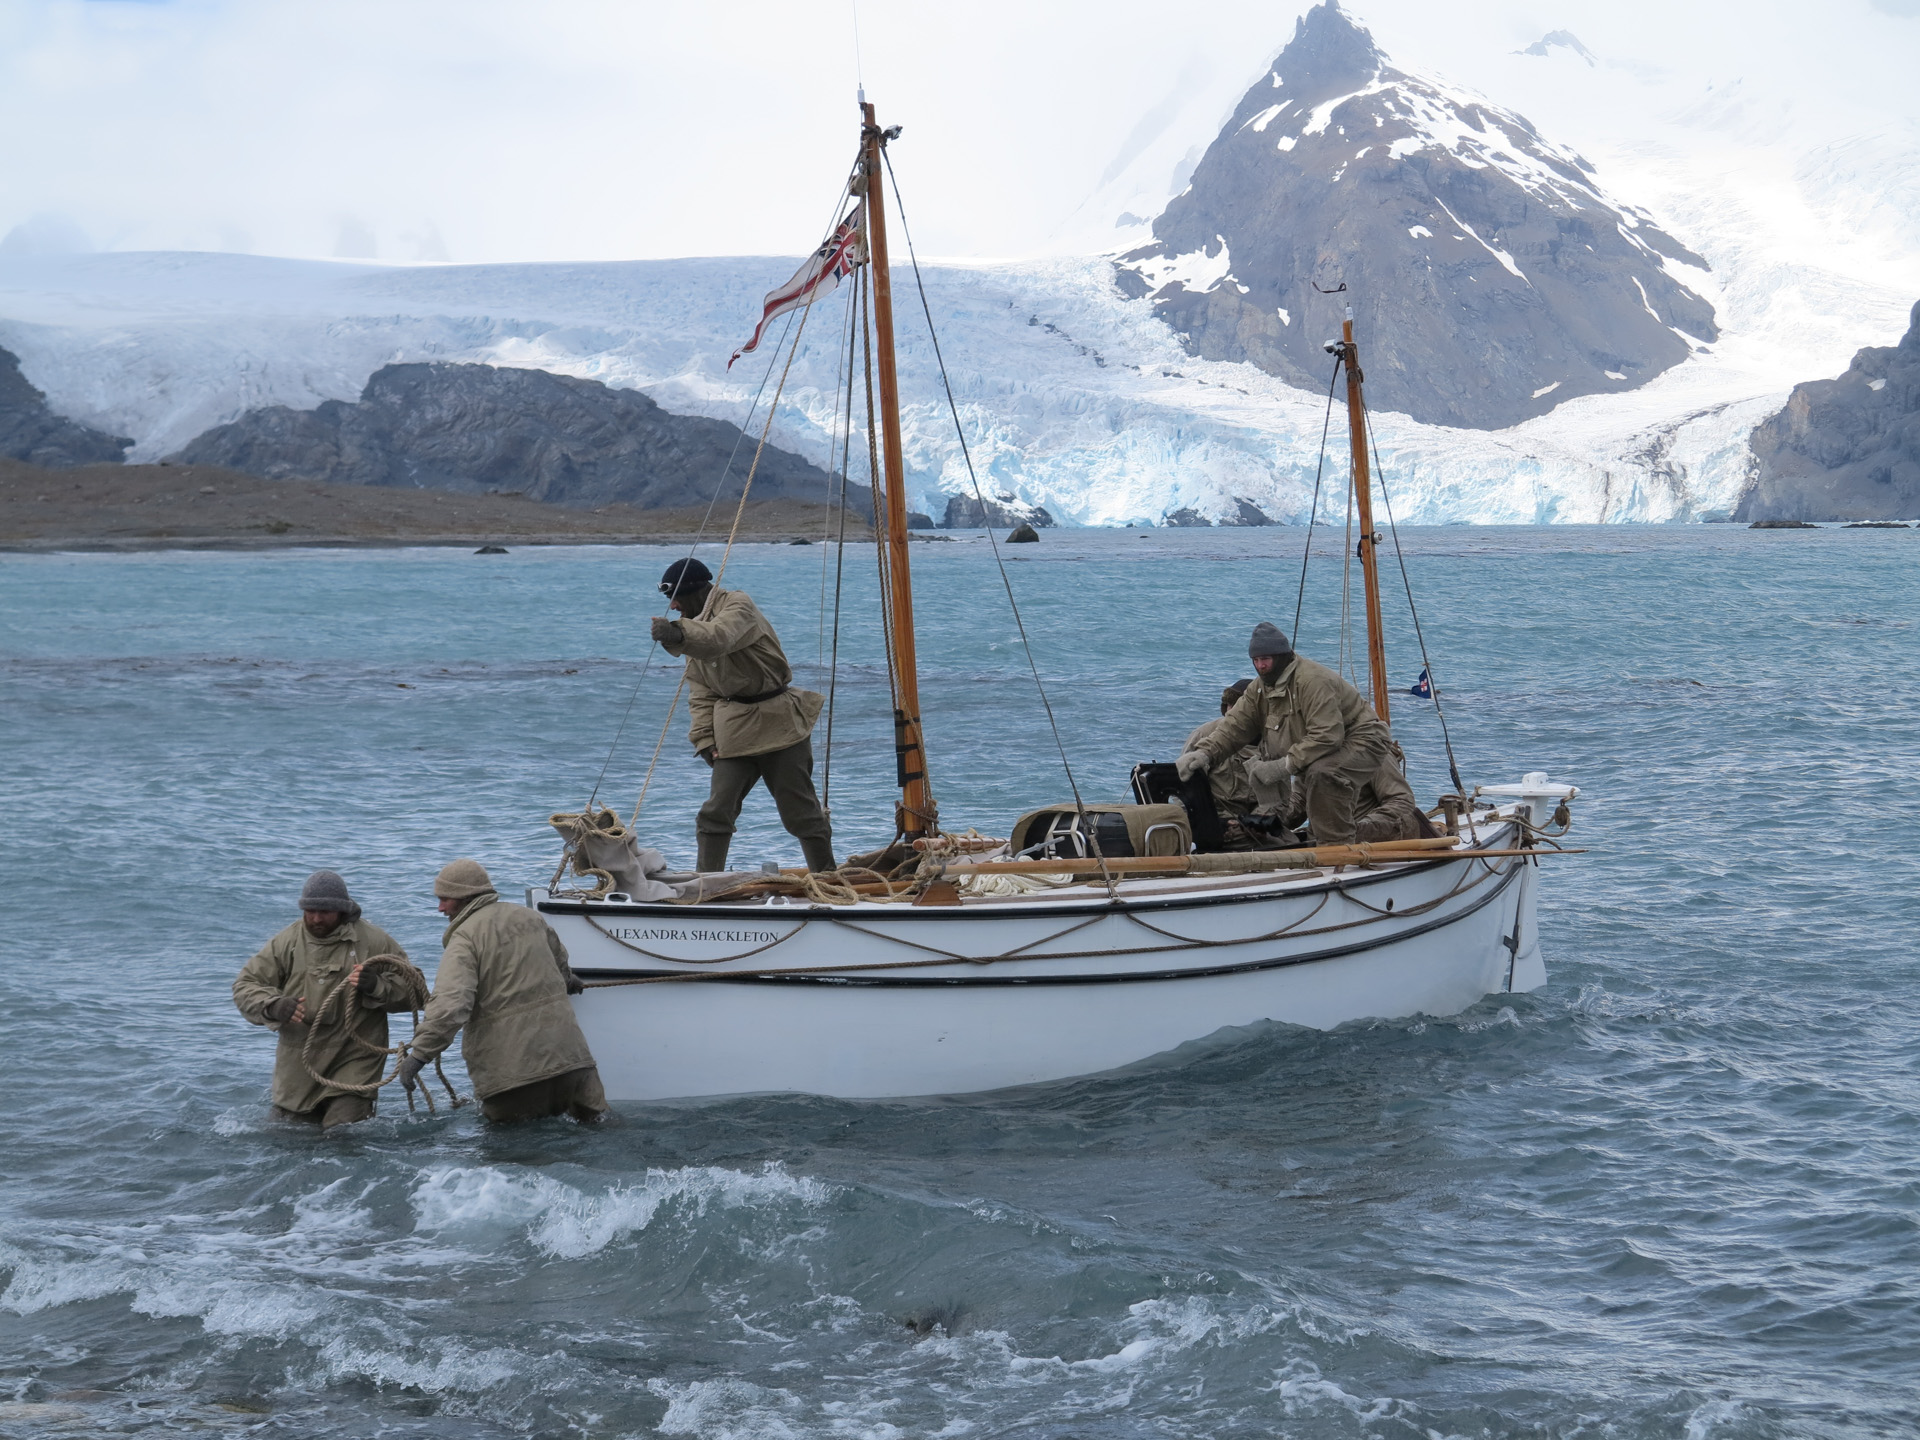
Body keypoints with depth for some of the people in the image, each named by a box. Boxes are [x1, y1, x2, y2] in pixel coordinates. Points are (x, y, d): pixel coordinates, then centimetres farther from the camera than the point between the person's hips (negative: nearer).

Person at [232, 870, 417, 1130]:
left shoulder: (374, 942, -2)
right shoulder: (285, 943, 4)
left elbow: (412, 990, -1)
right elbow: (245, 987, 3)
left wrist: (376, 986, -20)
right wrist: (273, 1006, -17)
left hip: (353, 1063, -3)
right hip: (299, 1067, 3)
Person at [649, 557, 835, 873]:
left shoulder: (738, 607, -13)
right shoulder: (695, 628, 12)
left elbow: (718, 638, -37)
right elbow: (700, 693, 11)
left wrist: (679, 634, -56)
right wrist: (704, 738, -3)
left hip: (779, 725, -6)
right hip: (734, 730, 6)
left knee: (801, 812, 1)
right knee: (716, 812, -4)